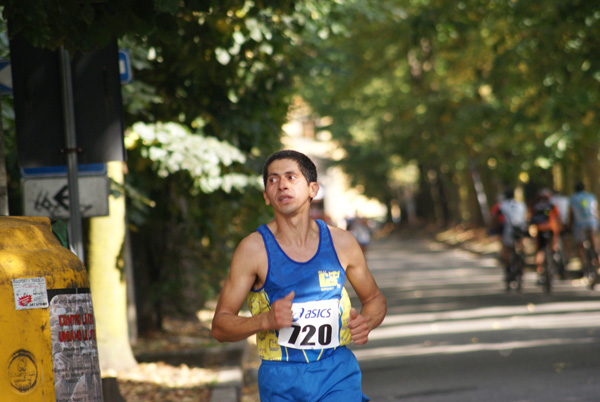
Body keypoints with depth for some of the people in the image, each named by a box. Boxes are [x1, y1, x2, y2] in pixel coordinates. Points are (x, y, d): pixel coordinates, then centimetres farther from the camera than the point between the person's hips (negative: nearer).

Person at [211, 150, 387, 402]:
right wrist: (266, 320, -25)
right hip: (281, 380, -1)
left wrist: (366, 322, -6)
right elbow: (220, 327, -7)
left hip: (337, 373, 1)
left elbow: (375, 299, 17)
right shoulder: (253, 249, -8)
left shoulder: (341, 243, 1)